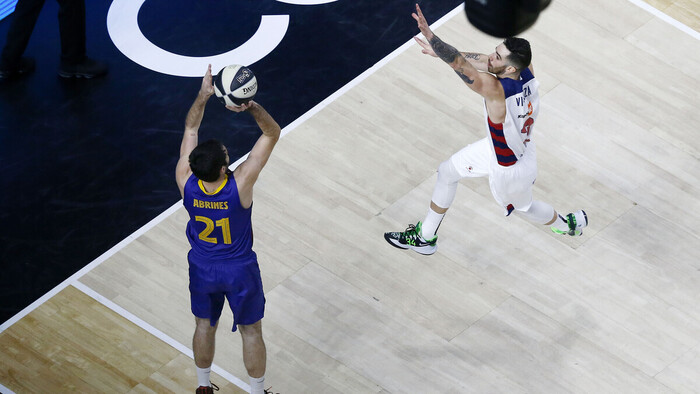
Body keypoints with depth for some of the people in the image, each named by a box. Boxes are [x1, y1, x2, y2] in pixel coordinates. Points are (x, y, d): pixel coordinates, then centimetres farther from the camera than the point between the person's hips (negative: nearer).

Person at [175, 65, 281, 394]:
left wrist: (203, 95, -27)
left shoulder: (186, 183, -27)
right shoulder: (240, 185, -35)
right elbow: (272, 133, -31)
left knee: (204, 326, 25)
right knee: (251, 331, 19)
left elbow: (190, 128, -14)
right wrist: (251, 106, -47)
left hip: (202, 268, 3)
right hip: (240, 271, -3)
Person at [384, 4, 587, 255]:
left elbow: (461, 64, -55)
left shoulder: (495, 89, -45)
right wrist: (439, 51, -11)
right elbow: (482, 61, -9)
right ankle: (425, 237, 37)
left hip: (510, 170, -8)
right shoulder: (526, 70, -24)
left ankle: (570, 225, 57)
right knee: (447, 172, 19)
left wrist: (430, 36, -66)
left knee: (523, 207, 26)